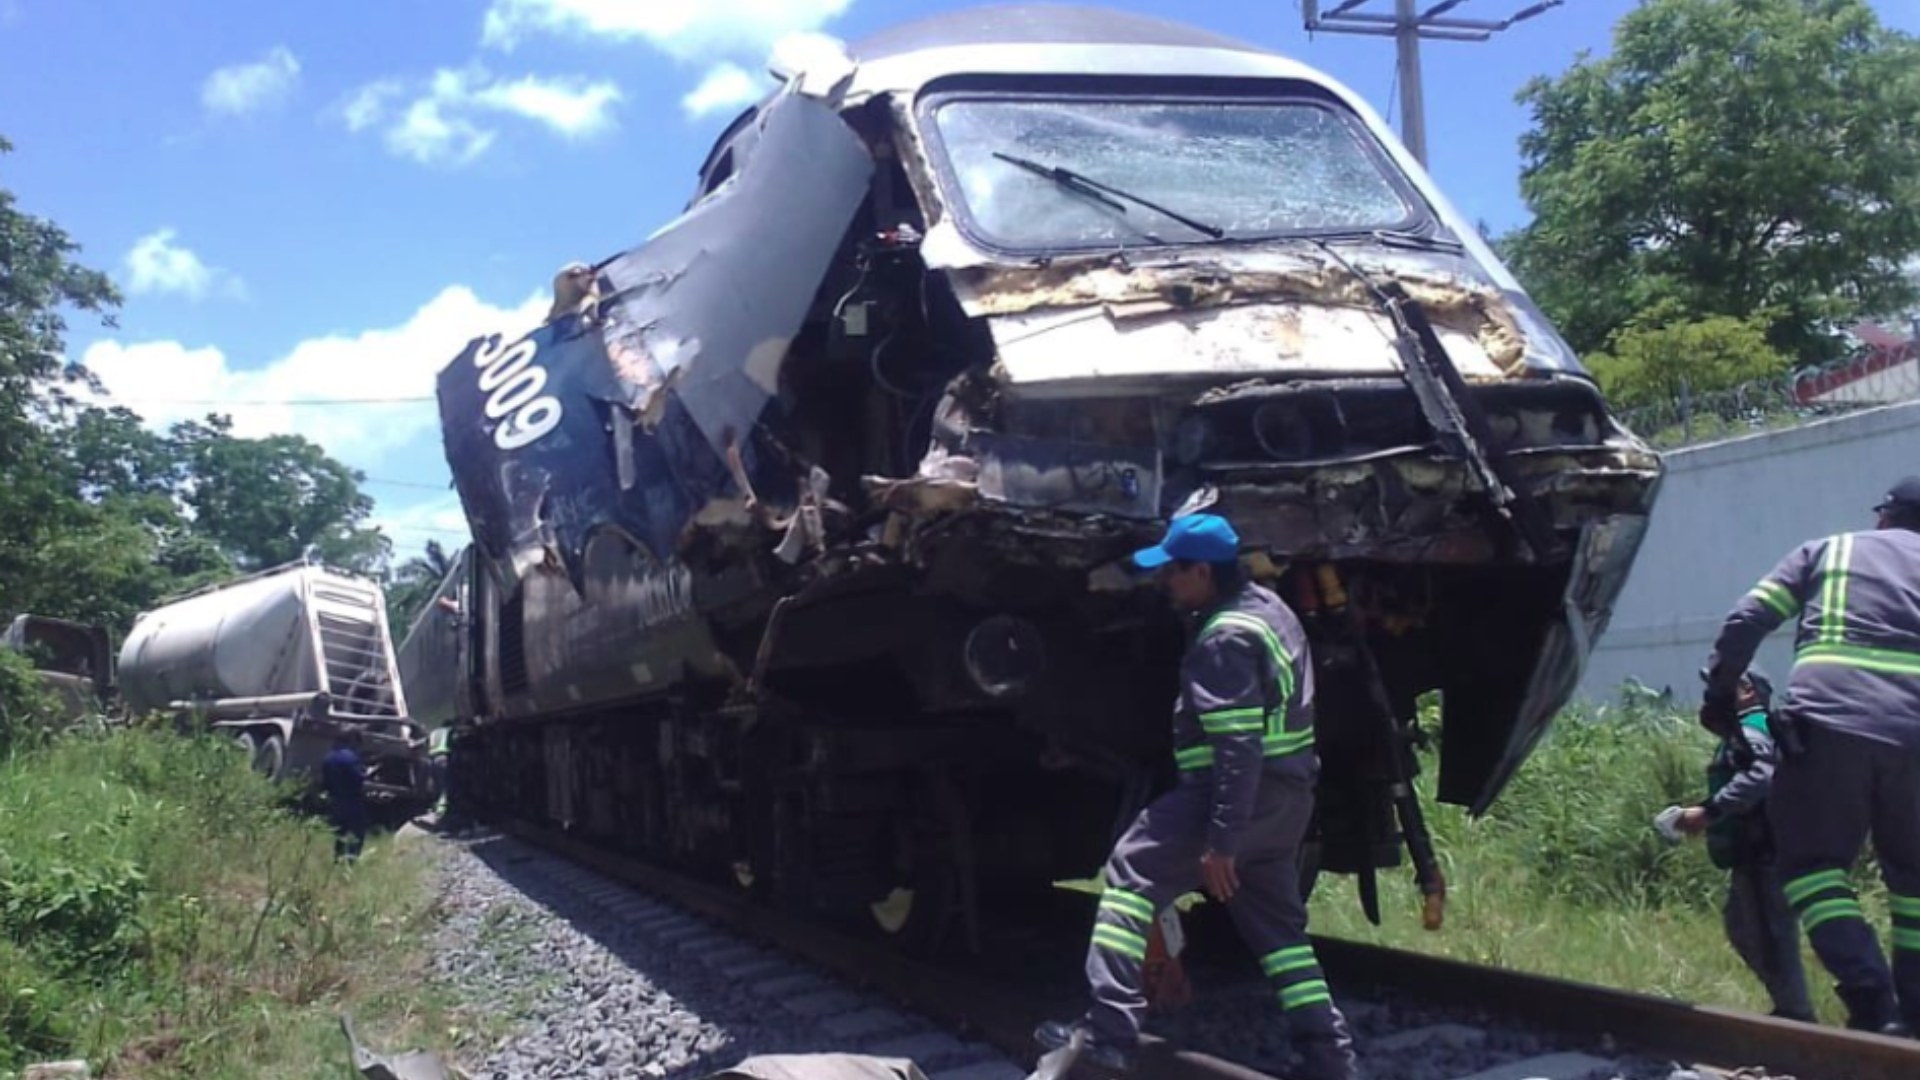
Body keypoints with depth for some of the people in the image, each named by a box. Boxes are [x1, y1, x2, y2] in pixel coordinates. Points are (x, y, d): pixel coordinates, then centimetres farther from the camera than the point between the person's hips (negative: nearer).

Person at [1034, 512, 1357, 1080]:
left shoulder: (1226, 638, -18)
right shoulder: (1269, 608, 13)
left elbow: (1238, 748, -25)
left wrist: (1221, 838, -25)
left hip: (1242, 791, -10)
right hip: (1284, 796, 10)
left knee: (1133, 871, -6)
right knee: (1277, 925, 18)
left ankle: (1109, 1029, -11)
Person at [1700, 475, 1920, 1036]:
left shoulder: (1826, 550, 19)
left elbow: (1747, 620, 11)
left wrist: (1720, 692, 18)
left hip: (1828, 721, -2)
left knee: (1812, 862, 4)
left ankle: (1872, 1000, -12)